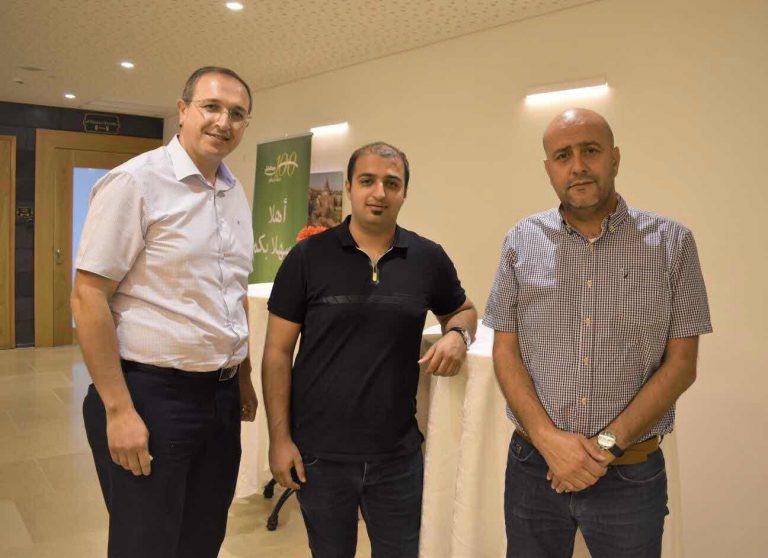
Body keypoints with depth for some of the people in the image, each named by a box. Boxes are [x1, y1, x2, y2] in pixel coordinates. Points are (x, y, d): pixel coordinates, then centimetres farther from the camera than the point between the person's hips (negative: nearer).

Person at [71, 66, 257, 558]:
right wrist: (119, 410, -17)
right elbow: (88, 297, -14)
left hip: (220, 395, 7)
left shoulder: (236, 194, 10)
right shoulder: (135, 182, -12)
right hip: (150, 394, -7)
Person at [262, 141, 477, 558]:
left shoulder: (429, 259, -1)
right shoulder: (308, 256, -6)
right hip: (319, 454, -1)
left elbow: (462, 310, 17)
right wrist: (279, 438, -7)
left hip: (398, 454, 2)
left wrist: (458, 335, -6)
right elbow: (278, 352, -4)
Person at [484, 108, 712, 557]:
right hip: (534, 467, 1)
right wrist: (548, 438, -12)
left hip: (632, 475, -1)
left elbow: (681, 364, -4)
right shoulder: (521, 242, 0)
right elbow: (506, 352, 0)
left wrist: (606, 444, -12)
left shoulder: (671, 243, -3)